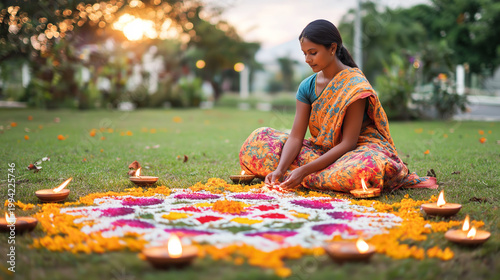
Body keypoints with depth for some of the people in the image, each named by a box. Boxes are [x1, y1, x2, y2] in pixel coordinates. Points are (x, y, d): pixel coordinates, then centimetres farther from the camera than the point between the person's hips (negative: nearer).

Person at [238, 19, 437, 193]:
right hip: (322, 150, 6)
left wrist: (305, 170, -27)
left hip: (359, 150, -6)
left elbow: (348, 143, -21)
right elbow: (296, 137, -5)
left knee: (366, 167, -43)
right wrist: (279, 169, -23)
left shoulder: (355, 86, -17)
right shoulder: (307, 87, 2)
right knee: (261, 139, -6)